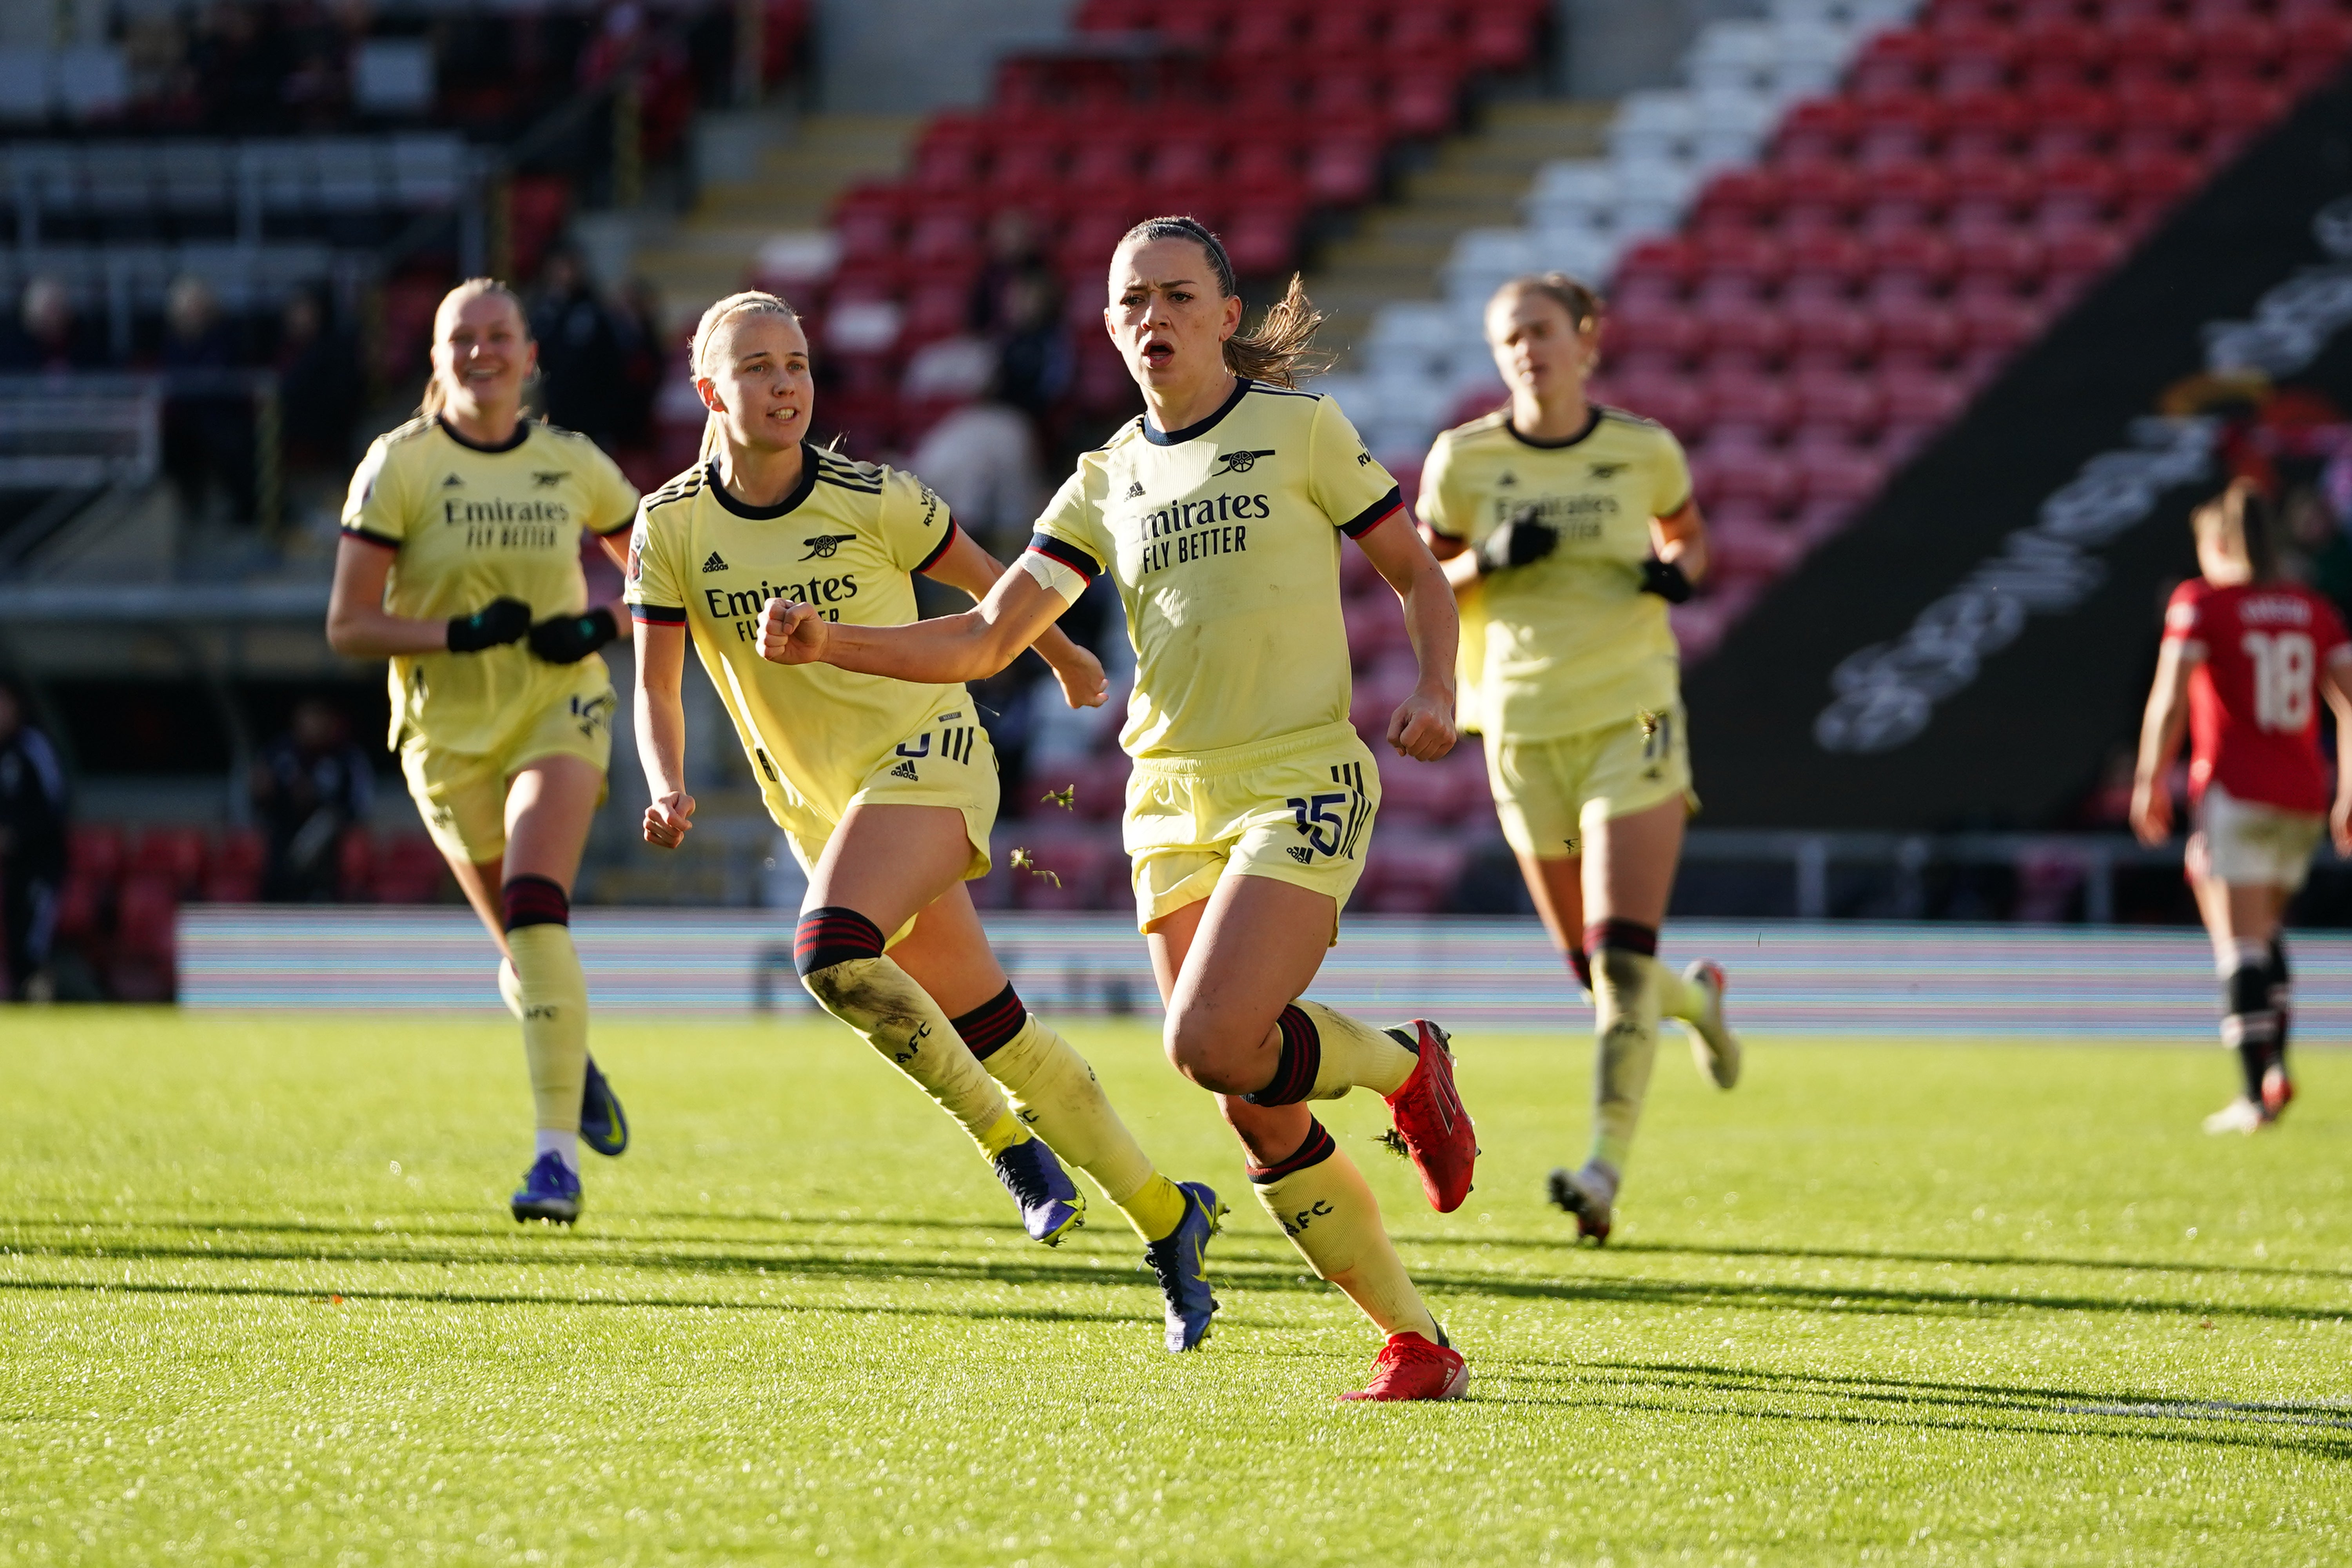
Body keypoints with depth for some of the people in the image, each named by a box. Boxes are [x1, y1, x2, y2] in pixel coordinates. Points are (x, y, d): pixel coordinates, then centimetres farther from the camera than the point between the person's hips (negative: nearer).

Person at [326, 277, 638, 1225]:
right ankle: (576, 1066, 42)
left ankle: (558, 1158, -27)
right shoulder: (399, 465, -6)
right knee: (529, 949, 5)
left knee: (534, 908, -24)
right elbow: (347, 626, -9)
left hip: (558, 711, 0)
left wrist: (601, 626, -6)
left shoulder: (571, 465, 1)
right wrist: (459, 633, -24)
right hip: (448, 735, 0)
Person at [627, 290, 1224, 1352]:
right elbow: (656, 689, -1)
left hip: (926, 756, -5)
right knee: (988, 1028, 7)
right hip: (817, 802, 5)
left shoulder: (874, 502, -10)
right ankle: (1165, 1215, 21)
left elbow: (987, 585, 7)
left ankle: (1009, 1138, -15)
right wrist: (668, 790, -20)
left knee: (830, 952, -30)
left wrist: (1067, 659, 22)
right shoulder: (671, 527, -3)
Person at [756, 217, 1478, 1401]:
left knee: (1211, 1040, -25)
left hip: (1302, 783, -5)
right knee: (1261, 1121, -1)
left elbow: (1416, 573, 7)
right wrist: (828, 642, -3)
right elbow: (985, 638, 10)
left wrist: (1434, 695, -12)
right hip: (1172, 803, 5)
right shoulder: (1108, 481, 12)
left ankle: (1400, 1065, 4)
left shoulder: (1300, 429, 1)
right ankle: (1415, 1343, 10)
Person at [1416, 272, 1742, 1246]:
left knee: (1621, 955, -16)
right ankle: (1696, 998, 44)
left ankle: (1607, 1167, -16)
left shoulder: (1644, 452, 0)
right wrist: (1488, 561, -13)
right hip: (1524, 728, 2)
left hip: (1632, 717, -2)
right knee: (1595, 969, 9)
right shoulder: (1464, 460, -1)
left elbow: (1686, 533, 19)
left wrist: (1680, 571, -4)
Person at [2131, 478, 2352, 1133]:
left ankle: (2256, 1095, -11)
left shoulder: (2201, 602, -3)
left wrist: (2150, 785, -5)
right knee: (2264, 931, 23)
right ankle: (2276, 1066, 9)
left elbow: (2169, 699, -12)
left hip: (2236, 793, -5)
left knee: (2240, 947, -5)